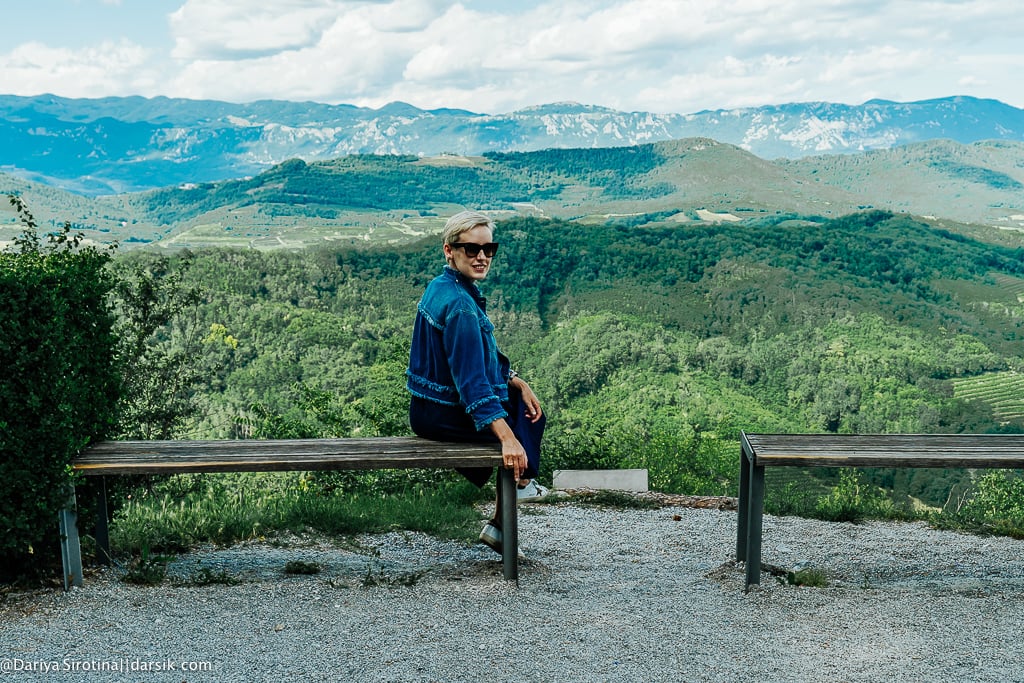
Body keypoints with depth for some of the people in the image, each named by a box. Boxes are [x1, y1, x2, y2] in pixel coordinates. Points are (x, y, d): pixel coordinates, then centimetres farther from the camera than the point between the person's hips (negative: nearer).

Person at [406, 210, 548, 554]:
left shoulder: (441, 288, 6)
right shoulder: (459, 305, -25)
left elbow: (484, 357, 15)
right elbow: (472, 378, -31)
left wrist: (519, 384, 8)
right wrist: (507, 438, -33)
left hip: (427, 408, 9)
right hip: (444, 417, -9)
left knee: (524, 401, 23)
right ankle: (521, 482, 34)